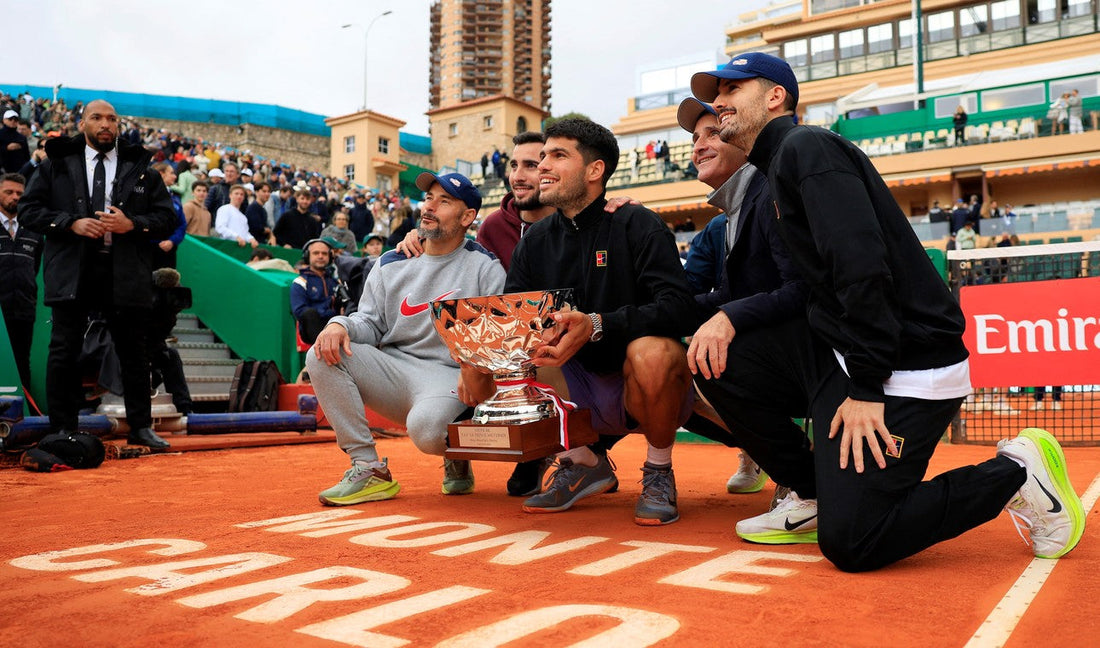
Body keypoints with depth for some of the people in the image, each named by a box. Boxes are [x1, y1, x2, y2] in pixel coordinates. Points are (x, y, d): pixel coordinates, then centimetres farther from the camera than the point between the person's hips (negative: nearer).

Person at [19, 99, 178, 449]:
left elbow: (168, 217, 7)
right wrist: (72, 223, -10)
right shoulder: (57, 163, 9)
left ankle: (140, 427, 16)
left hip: (126, 273, 1)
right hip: (72, 272, 0)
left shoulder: (140, 167, 10)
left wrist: (132, 223, -11)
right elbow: (28, 209, 6)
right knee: (64, 351, 1)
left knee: (133, 351, 6)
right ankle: (63, 430, 11)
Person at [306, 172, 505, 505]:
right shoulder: (391, 264, 14)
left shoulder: (485, 267, 1)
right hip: (392, 369, 5)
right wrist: (341, 325, -13)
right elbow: (370, 323, 11)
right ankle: (369, 470, -13)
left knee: (425, 427, -36)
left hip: (449, 375, -5)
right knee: (323, 356, -18)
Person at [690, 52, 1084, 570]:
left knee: (849, 542, -14)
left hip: (905, 367, -9)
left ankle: (1015, 474, 5)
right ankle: (812, 496, 11)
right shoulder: (779, 166, 20)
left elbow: (861, 266, -22)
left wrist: (865, 388, -22)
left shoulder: (805, 146, -9)